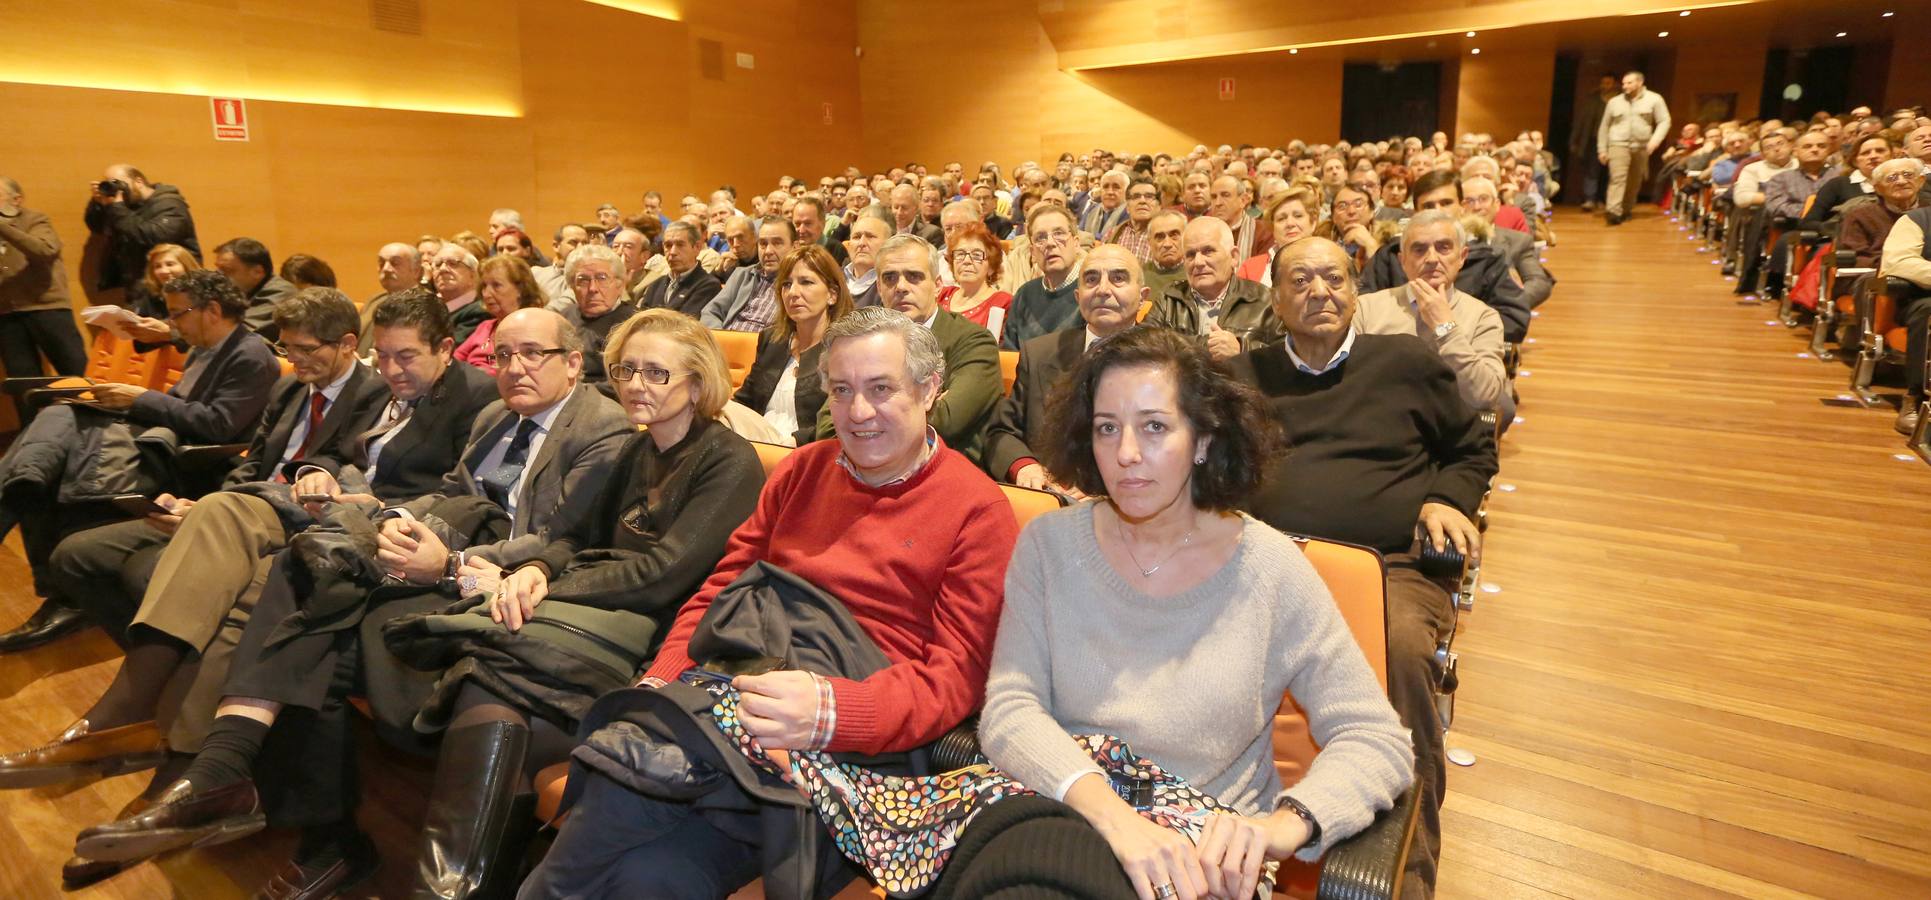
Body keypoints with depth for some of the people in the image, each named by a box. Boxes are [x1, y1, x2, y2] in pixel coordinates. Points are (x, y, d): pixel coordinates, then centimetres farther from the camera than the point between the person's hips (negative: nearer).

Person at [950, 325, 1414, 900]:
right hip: (1065, 819, 1)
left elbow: (1379, 742, -3)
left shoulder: (1268, 567, -3)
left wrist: (1286, 822, -23)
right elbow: (1009, 710, -8)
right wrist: (1112, 812, -26)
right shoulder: (1049, 545, 0)